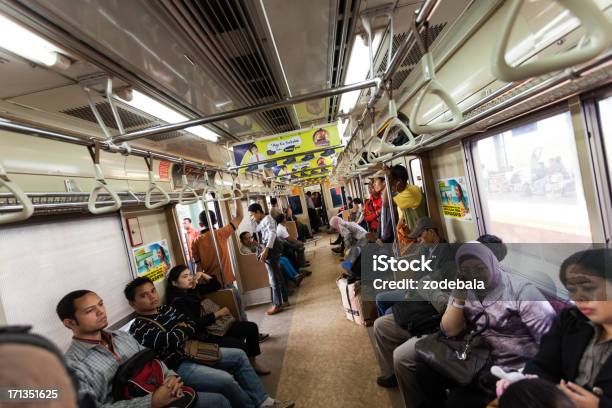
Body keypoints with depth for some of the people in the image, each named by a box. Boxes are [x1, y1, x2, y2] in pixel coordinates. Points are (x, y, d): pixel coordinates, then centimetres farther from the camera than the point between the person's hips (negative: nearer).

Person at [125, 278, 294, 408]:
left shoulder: (166, 309, 10)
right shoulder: (139, 329, -14)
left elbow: (196, 326, 11)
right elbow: (170, 340, -27)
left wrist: (186, 331, -11)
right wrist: (183, 330, -7)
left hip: (193, 351, 9)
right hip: (177, 366, -9)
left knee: (239, 355, 6)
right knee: (226, 380, -25)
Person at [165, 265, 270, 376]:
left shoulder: (192, 289, 8)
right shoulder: (177, 301, -16)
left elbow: (216, 285, 17)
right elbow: (194, 323, -24)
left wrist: (203, 275, 2)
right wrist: (218, 313, -17)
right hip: (202, 336, -9)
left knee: (252, 327, 1)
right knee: (241, 346, -23)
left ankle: (253, 364, 16)